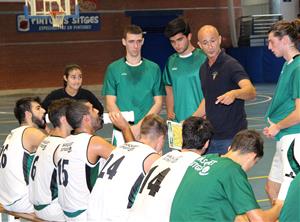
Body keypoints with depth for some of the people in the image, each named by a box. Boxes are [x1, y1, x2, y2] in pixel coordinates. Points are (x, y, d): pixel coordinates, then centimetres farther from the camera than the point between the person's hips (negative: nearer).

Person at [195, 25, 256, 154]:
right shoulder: (204, 68, 12)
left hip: (231, 137, -7)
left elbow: (251, 92, -29)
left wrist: (234, 93, -49)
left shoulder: (231, 65, -13)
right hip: (210, 136, 7)